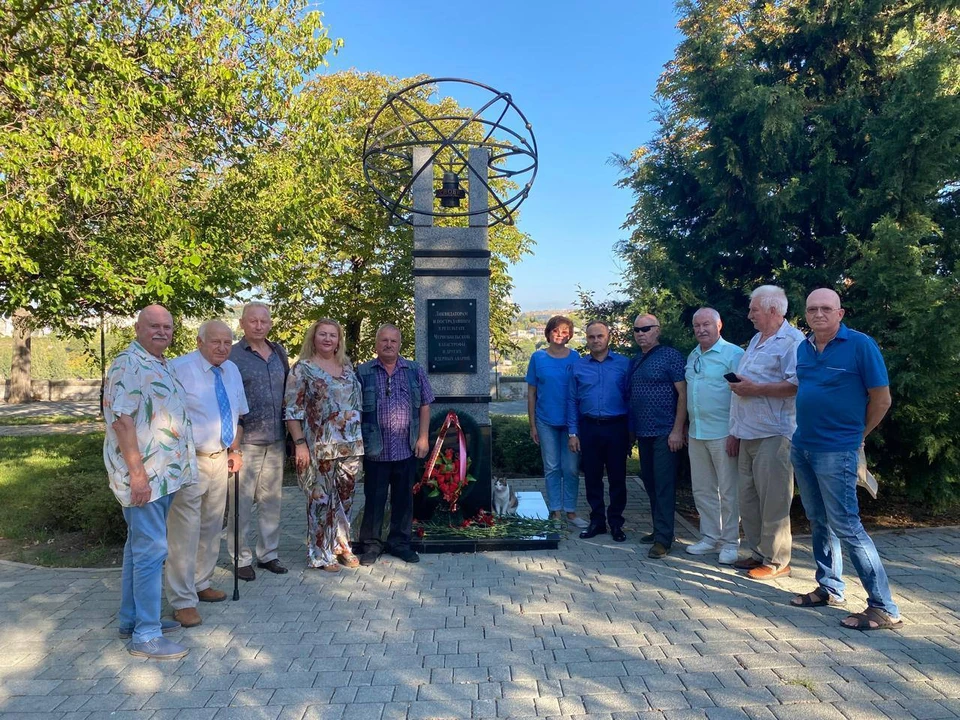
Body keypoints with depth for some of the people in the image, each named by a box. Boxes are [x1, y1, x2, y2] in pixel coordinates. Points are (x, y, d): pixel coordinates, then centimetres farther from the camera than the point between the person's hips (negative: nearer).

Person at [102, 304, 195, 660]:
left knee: (140, 546, 17)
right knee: (151, 550, -6)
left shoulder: (159, 365, 15)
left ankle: (132, 619, 29)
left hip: (162, 473, 10)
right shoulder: (128, 364, -14)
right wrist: (137, 473, -23)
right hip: (143, 474, -10)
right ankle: (146, 636, 3)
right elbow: (121, 419, -20)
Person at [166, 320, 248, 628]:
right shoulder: (179, 369, -14)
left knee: (212, 528, 17)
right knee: (185, 532, -5)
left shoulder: (232, 371, 9)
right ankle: (183, 601, 7)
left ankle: (201, 584, 33)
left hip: (219, 459, 8)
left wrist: (235, 450, 15)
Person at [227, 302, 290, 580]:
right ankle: (241, 558, 16)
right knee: (241, 502, 2)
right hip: (245, 440, -5)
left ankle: (268, 553, 25)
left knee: (272, 500, 12)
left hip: (276, 440, 5)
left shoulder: (279, 353, 11)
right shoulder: (231, 356, -5)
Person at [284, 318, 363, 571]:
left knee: (345, 497, 12)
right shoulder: (303, 368, -4)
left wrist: (359, 441, 13)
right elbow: (292, 409, -8)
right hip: (319, 447, -5)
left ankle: (341, 546, 27)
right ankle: (321, 554, 15)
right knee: (321, 499, 2)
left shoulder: (347, 368, 12)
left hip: (350, 446, 5)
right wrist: (300, 443, -14)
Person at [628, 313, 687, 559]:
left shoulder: (670, 356, -7)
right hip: (643, 433, 7)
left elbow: (683, 393, -11)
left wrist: (677, 430, -16)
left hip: (664, 433, -7)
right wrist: (631, 431, 15)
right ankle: (658, 530, 25)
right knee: (650, 483, 13)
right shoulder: (634, 362, 14)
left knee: (664, 485, -5)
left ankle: (663, 539, 0)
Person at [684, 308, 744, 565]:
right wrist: (687, 428, 17)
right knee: (702, 490, 13)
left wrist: (736, 433, -17)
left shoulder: (733, 354, -10)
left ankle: (730, 542, 13)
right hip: (696, 434, 7)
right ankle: (709, 537, 25)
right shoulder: (692, 356, 13)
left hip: (723, 434, -7)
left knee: (729, 491, 2)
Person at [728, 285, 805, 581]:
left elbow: (796, 385, -22)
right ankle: (758, 552, 25)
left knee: (773, 500, -2)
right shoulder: (756, 340, 19)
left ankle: (776, 561, 9)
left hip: (773, 434, -9)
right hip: (749, 433, 9)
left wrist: (754, 388, -18)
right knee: (748, 498, 13)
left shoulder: (792, 340, -11)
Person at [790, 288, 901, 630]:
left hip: (836, 451, -6)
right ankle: (829, 588, 29)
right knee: (818, 521, 15)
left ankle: (883, 607, 4)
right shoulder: (803, 348, 7)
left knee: (846, 526, -6)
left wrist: (856, 434, 3)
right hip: (802, 447, 7)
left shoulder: (860, 345, -11)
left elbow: (881, 399, -7)